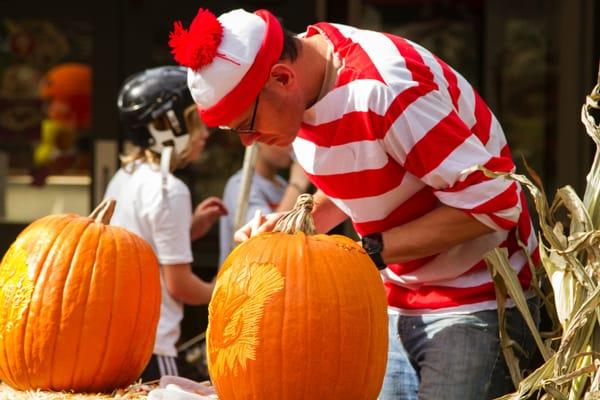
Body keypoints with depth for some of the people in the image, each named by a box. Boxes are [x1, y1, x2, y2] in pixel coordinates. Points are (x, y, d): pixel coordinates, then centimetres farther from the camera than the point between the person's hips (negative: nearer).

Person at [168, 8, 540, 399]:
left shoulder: (382, 89, -28)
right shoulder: (297, 89, -2)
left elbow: (492, 203, -27)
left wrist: (370, 251, -23)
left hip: (476, 303, -8)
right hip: (396, 298, 8)